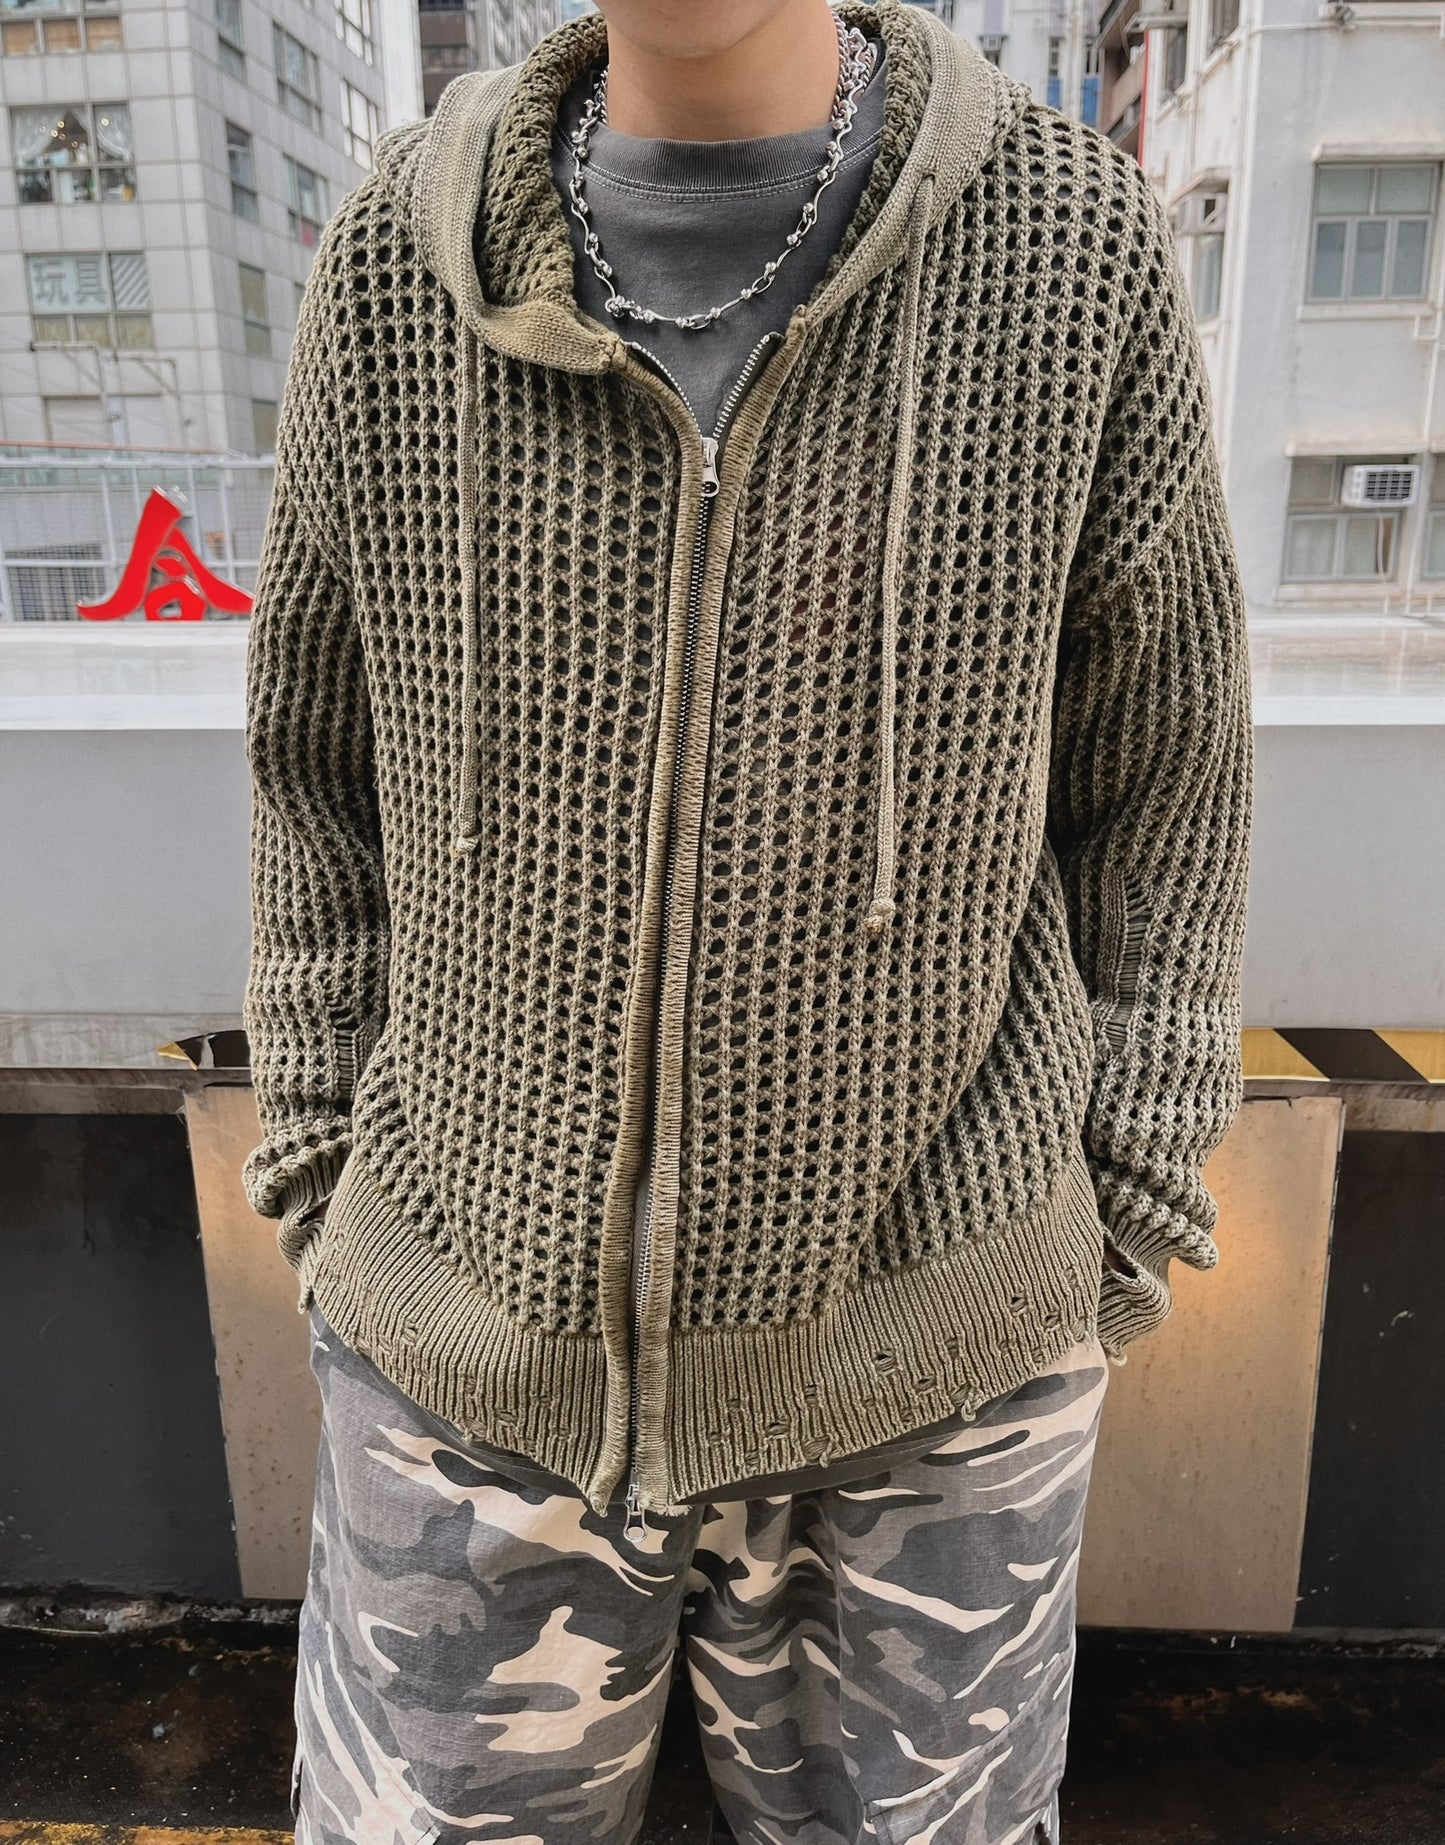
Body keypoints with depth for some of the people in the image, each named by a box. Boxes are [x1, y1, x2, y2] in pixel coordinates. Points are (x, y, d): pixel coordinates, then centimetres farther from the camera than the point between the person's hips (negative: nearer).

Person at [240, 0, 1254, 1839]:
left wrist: (1114, 1254, 0)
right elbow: (327, 757, 5)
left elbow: (1157, 783, -1)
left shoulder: (1081, 252, -8)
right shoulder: (392, 260, -4)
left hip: (926, 1368, 0)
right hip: (480, 1340, 2)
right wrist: (327, 1191, 5)